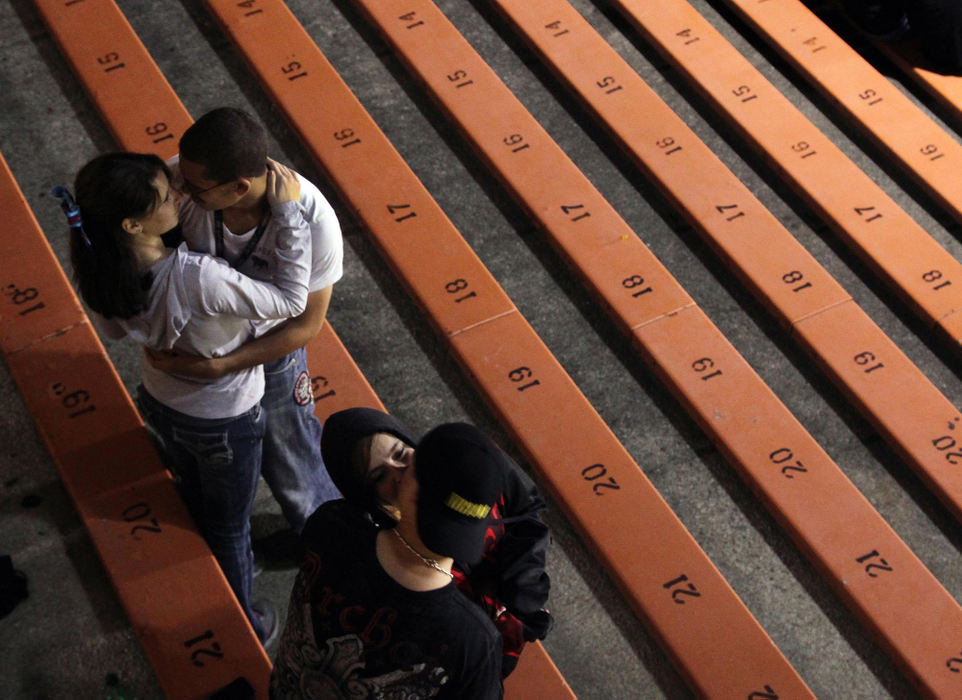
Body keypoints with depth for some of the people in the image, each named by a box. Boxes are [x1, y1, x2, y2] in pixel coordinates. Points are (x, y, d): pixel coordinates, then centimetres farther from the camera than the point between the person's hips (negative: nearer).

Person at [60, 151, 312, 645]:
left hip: (161, 405, 6)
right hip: (223, 423, -6)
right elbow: (290, 300, -32)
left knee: (193, 503, 33)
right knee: (229, 528, 21)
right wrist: (287, 211, -32)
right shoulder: (195, 277, -43)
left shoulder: (102, 271, -22)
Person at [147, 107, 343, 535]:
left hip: (268, 353, -3)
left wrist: (219, 367, -31)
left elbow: (306, 323, -25)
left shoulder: (312, 222, -37)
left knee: (291, 470, 20)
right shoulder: (179, 180, -31)